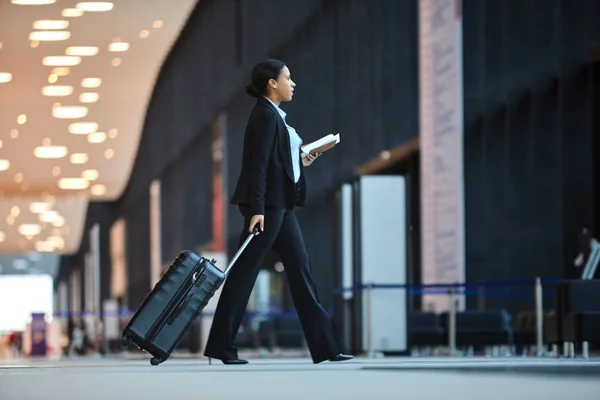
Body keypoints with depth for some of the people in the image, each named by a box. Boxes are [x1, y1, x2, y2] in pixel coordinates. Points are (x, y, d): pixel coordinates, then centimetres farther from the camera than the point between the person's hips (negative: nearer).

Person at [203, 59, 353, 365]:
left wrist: (300, 161, 12)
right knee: (244, 273, -5)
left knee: (300, 268, 7)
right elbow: (257, 164, -19)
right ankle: (220, 346, 1)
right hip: (266, 205, -10)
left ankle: (325, 345, 8)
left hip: (280, 205, 10)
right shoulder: (264, 114, -12)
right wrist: (256, 209, -23)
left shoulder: (274, 115, 16)